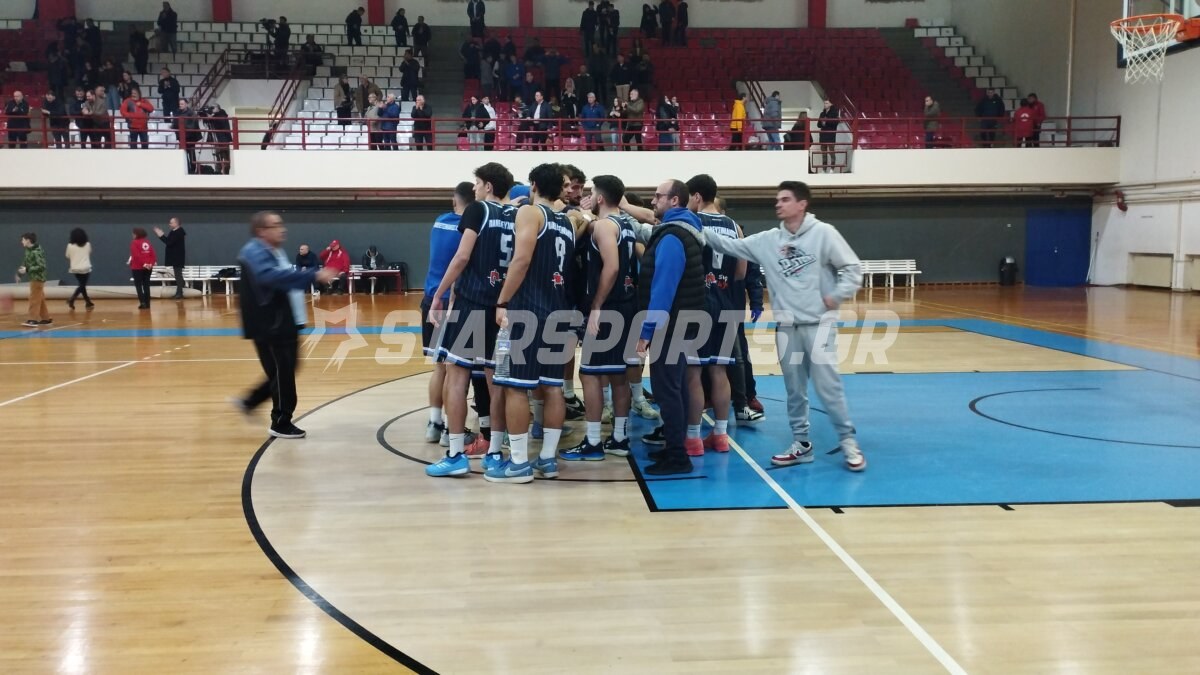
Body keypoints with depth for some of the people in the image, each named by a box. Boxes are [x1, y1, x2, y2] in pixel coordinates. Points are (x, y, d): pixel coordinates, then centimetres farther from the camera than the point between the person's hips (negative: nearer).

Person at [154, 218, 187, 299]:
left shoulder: (179, 232, -18)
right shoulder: (174, 232, 14)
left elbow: (169, 242, -24)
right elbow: (169, 241, 13)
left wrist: (161, 235, -17)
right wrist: (161, 235, 5)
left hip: (177, 258, -10)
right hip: (175, 257, 10)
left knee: (178, 275, -9)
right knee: (178, 275, 18)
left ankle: (179, 293, -8)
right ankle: (179, 293, 28)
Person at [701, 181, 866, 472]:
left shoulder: (823, 233, -6)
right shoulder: (767, 240, 5)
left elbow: (852, 268, -3)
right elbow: (730, 246, 4)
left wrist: (837, 296, -11)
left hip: (819, 323, -4)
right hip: (786, 325, 4)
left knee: (828, 384, -5)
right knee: (794, 388, 10)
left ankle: (848, 441, 8)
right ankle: (801, 443, 21)